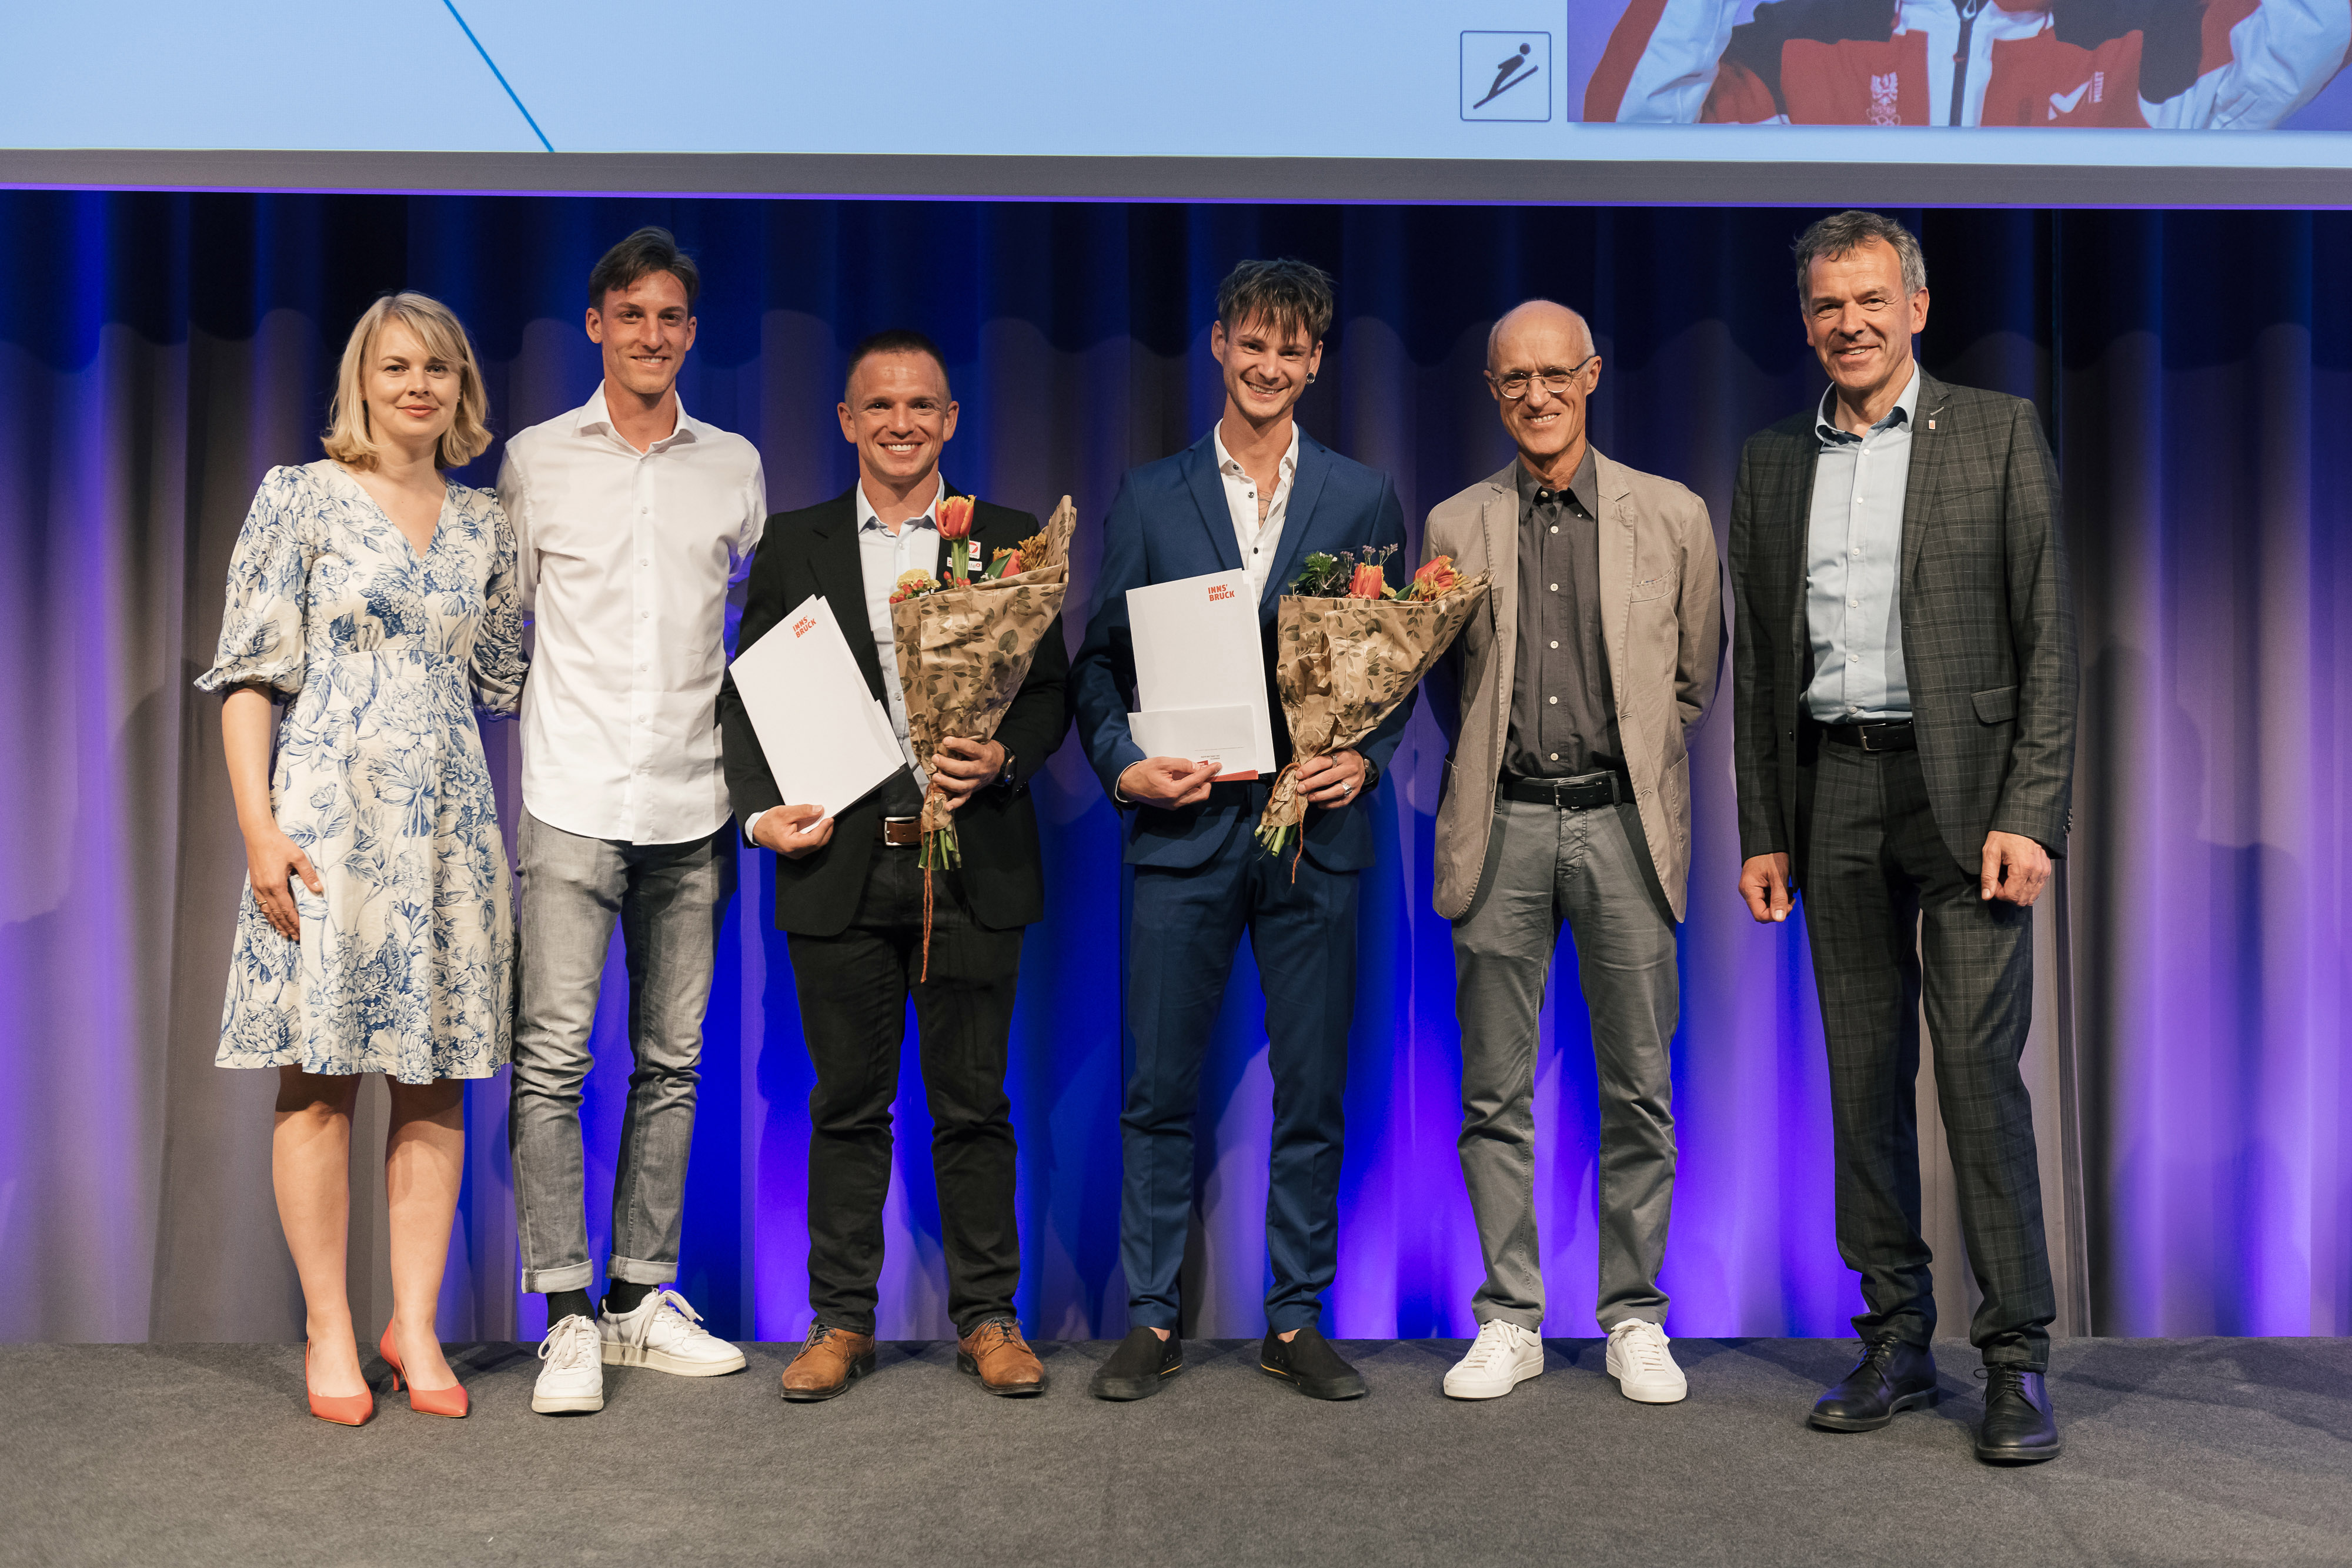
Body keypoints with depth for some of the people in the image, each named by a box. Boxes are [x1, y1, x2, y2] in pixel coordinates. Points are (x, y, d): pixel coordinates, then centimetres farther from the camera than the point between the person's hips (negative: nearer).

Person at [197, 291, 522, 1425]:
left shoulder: (484, 525, 13)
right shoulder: (300, 499, 1)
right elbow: (251, 672, -3)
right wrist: (259, 825, -11)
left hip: (448, 818, 4)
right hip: (329, 810, -4)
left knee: (436, 1075, 5)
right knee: (320, 1073, -1)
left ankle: (414, 1322, 13)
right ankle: (329, 1332, 9)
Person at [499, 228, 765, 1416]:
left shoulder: (734, 464, 12)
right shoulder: (535, 459, 7)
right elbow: (502, 617, 10)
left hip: (693, 802, 3)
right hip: (573, 795, -2)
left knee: (672, 1058, 7)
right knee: (553, 1055, -7)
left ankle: (640, 1297, 18)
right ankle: (567, 1317, 1)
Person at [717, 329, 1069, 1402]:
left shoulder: (1009, 541, 8)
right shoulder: (793, 545, 9)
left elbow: (1051, 691, 7)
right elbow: (745, 694, 8)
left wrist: (1004, 758, -12)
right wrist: (760, 810, -7)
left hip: (972, 863, 0)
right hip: (839, 860, 1)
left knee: (974, 1104, 6)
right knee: (847, 1105, 8)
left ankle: (987, 1318, 19)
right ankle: (841, 1321, 20)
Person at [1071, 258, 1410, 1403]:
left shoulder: (1364, 500, 10)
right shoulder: (1147, 499, 9)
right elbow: (1099, 661, 9)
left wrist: (1366, 759, -7)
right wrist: (1125, 766, -7)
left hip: (1316, 831, 1)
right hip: (1181, 828, 0)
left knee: (1311, 1094, 6)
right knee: (1158, 1093, 3)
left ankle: (1297, 1320, 19)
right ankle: (1152, 1320, 16)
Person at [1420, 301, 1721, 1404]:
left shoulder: (1671, 517, 6)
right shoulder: (1454, 527, 8)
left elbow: (1693, 676, 14)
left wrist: (1629, 760, 11)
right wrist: (1494, 757, 8)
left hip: (1620, 825, 0)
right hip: (1501, 827, 1)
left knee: (1639, 1089, 4)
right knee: (1496, 1094, 4)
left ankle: (1635, 1321, 18)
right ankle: (1510, 1321, 16)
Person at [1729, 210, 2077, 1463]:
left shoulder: (1996, 433, 3)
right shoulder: (1772, 463, 13)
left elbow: (2047, 636, -2)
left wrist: (2027, 815, -11)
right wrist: (1763, 830, 9)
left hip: (1963, 784, -3)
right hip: (1832, 787, 4)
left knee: (1980, 1066, -6)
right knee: (1863, 1070, 6)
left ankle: (2015, 1358, 4)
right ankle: (1895, 1336, 16)